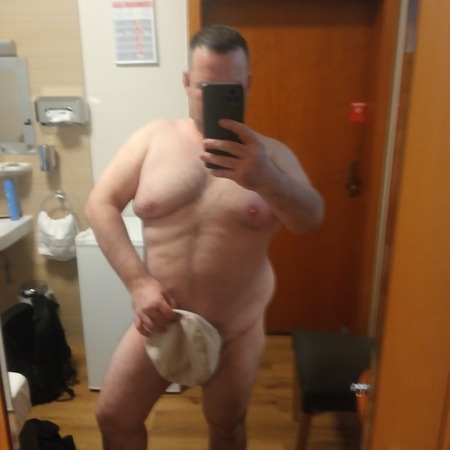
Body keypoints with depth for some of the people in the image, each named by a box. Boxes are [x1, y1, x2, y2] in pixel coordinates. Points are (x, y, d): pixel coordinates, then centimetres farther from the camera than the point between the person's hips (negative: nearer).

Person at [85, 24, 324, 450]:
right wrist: (138, 282, -18)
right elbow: (100, 204, -6)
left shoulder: (270, 153, -7)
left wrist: (266, 179, -44)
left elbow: (310, 218, -21)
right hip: (161, 318, 1)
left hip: (237, 329, 0)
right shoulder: (154, 137, -4)